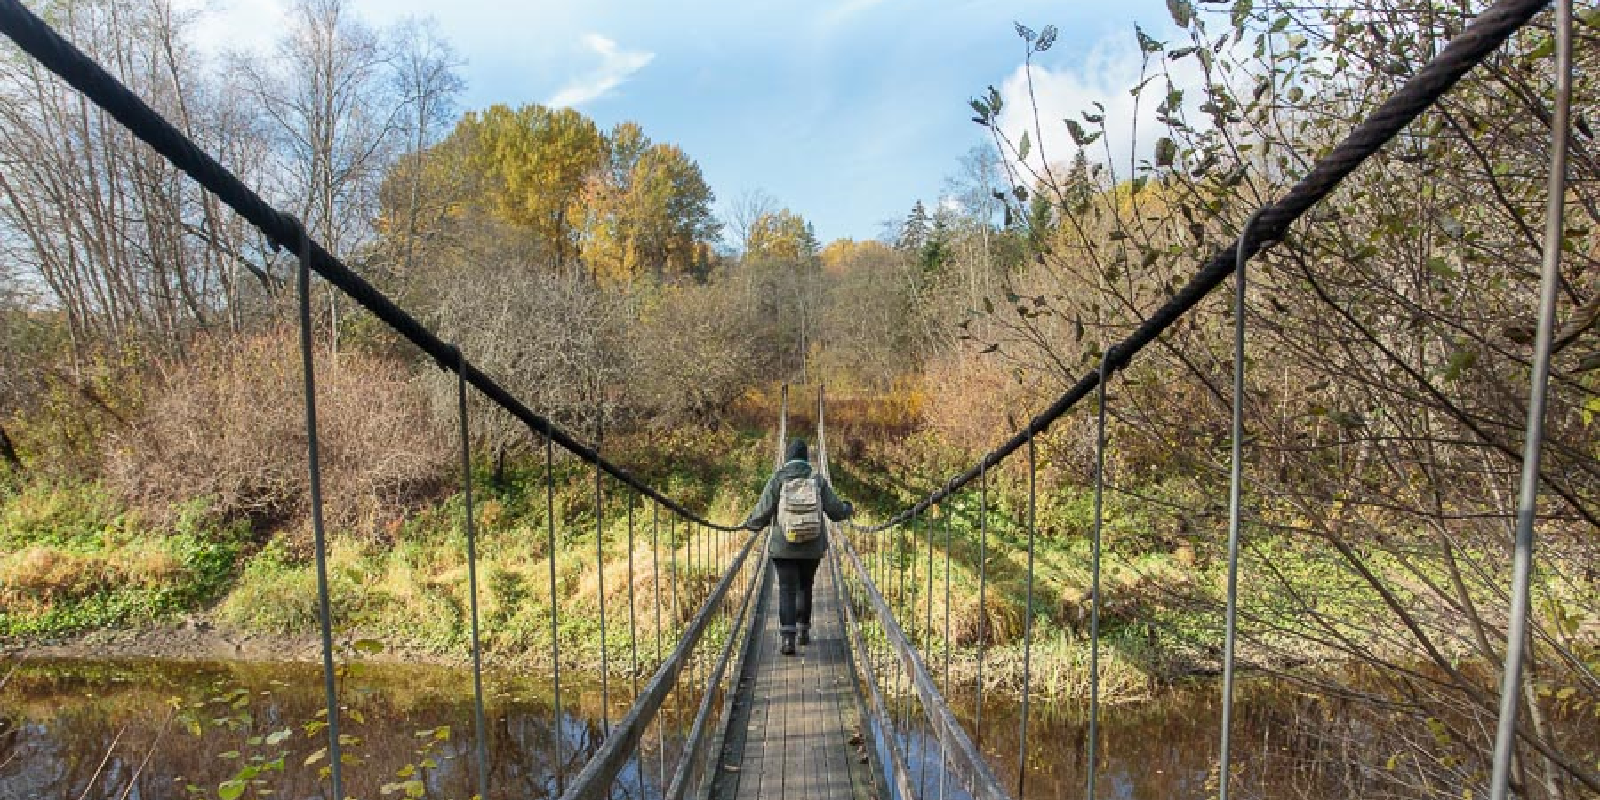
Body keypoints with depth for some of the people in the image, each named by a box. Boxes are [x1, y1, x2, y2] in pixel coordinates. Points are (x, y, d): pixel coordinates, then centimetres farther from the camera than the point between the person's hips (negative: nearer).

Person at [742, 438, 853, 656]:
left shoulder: (777, 480, -6)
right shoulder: (818, 481, -2)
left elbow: (763, 512, -6)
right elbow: (835, 510, 1)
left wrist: (750, 523, 14)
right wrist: (848, 509, 23)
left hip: (783, 547, -2)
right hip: (813, 547, 2)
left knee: (787, 590, 1)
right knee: (805, 587, 19)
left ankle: (787, 638, -10)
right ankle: (803, 631, 27)